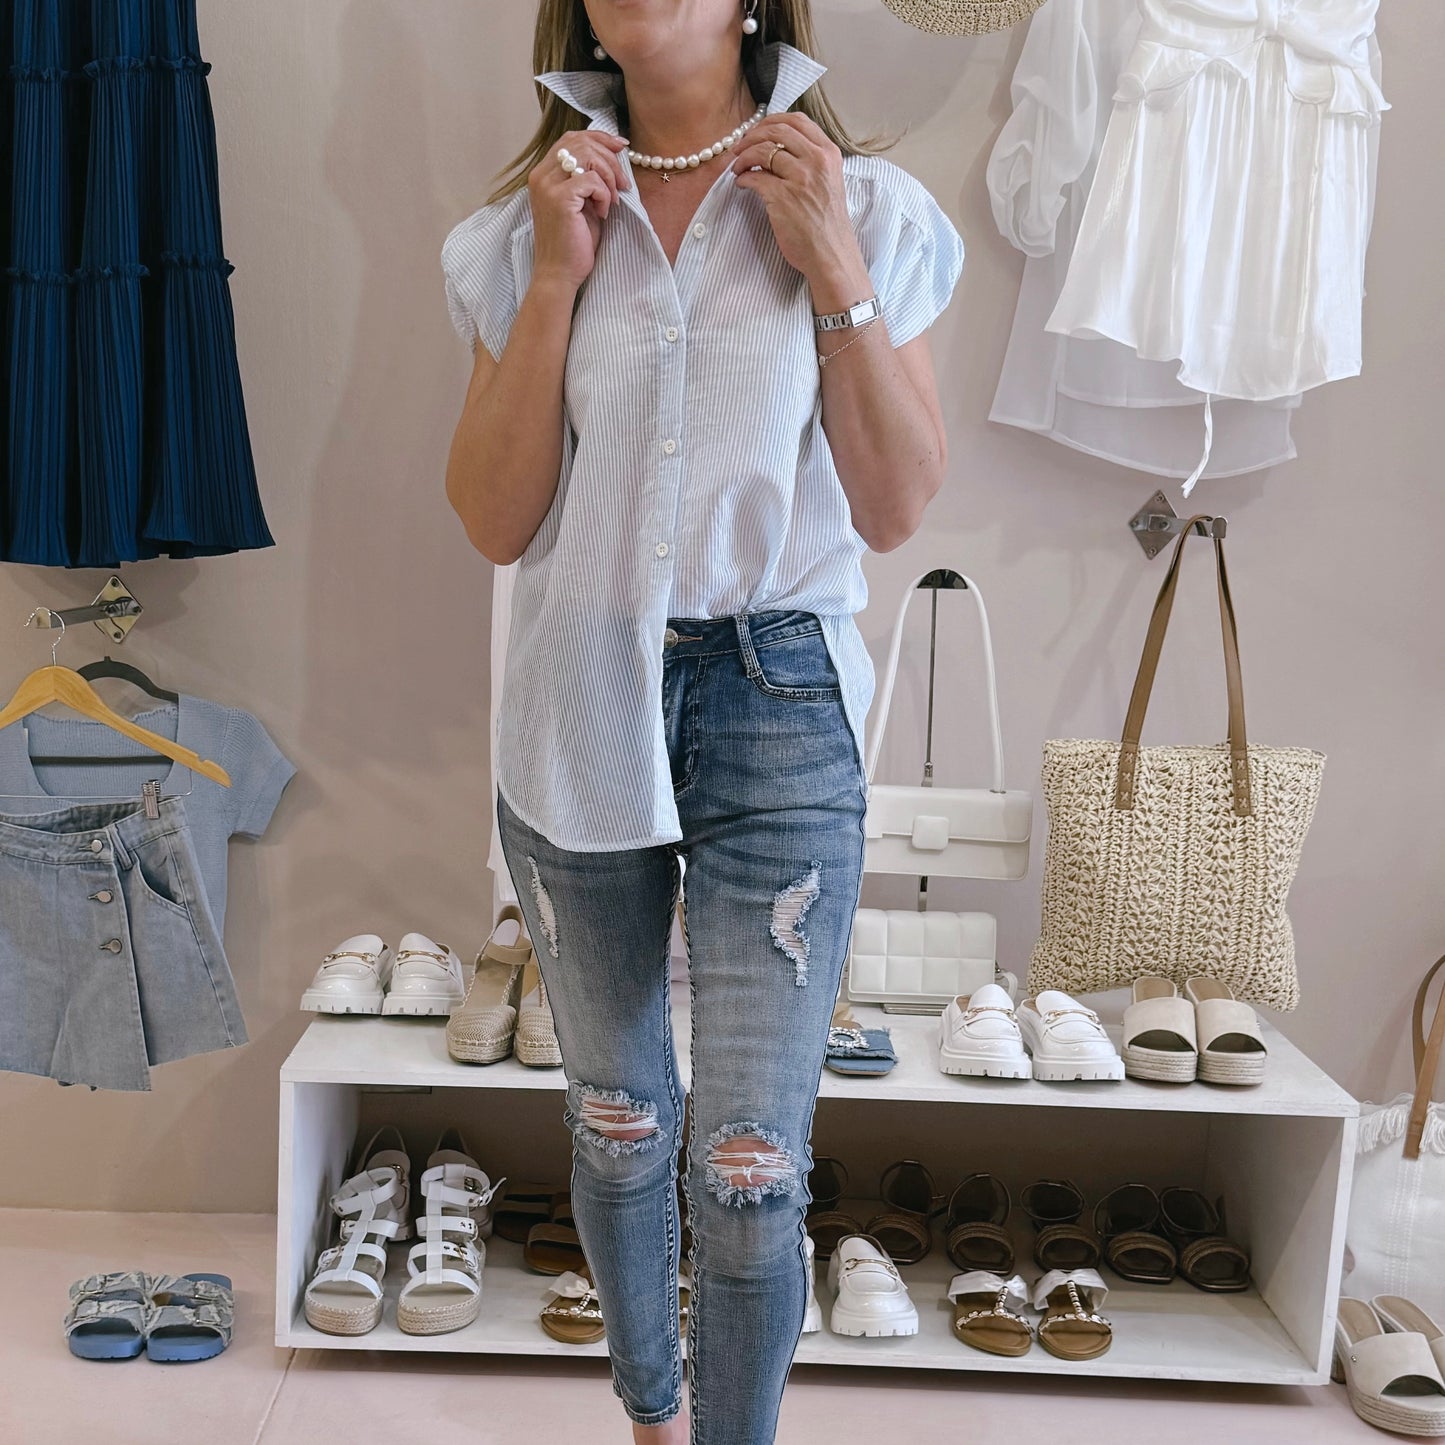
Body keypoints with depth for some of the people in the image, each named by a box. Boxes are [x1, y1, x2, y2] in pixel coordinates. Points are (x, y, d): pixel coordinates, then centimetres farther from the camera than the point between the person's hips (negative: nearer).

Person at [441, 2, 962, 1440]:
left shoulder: (862, 211, -1)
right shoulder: (529, 225, 4)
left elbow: (894, 509, -4)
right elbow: (494, 519, -3)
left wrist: (835, 273, -12)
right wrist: (555, 279, -9)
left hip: (776, 709, -2)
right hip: (581, 708, 3)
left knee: (750, 1163, -3)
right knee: (615, 1117, 17)